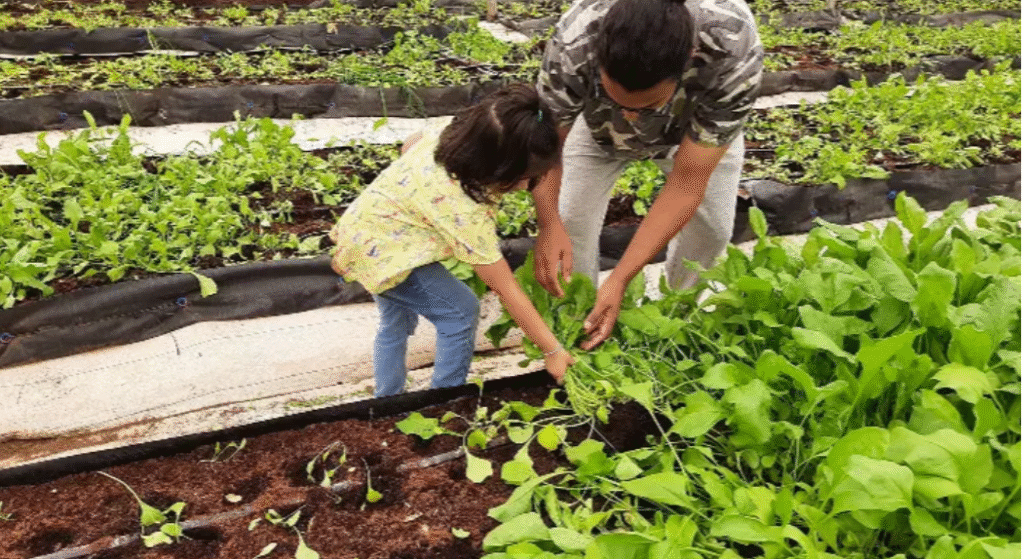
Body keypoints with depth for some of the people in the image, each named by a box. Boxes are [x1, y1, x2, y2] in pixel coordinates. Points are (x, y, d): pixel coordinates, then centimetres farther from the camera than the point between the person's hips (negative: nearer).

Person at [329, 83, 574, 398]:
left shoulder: (450, 136, -14)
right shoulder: (463, 210, -36)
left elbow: (409, 145, 11)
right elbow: (506, 290, -29)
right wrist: (552, 350, -21)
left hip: (367, 226, 9)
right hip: (378, 250, -9)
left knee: (396, 323, 25)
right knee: (461, 312, -5)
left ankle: (387, 404, 42)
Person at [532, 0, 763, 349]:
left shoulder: (734, 55, -44)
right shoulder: (573, 45, -43)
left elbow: (686, 186, -39)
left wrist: (620, 280, -43)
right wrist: (548, 225, -46)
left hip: (701, 125, 0)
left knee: (712, 228, 1)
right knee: (570, 220, -8)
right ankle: (579, 318, 20)